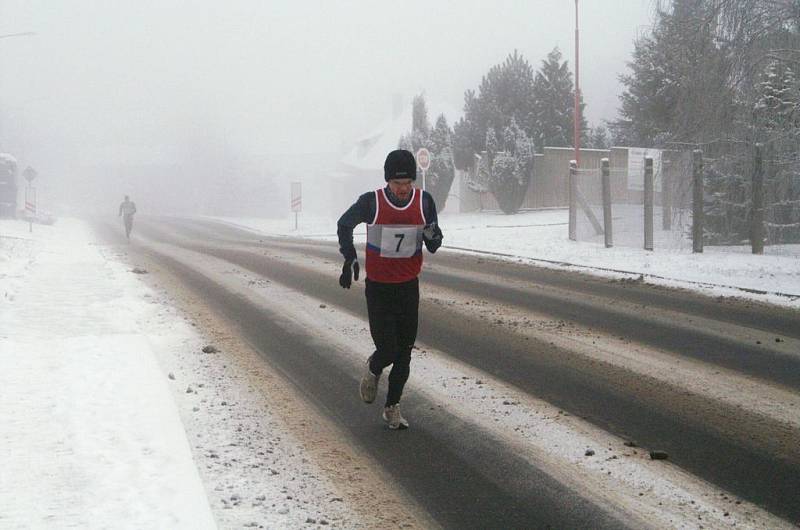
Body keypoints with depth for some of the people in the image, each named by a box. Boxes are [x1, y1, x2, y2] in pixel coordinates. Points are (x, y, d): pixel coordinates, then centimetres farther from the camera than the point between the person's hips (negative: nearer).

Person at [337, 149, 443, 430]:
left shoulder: (424, 201, -6)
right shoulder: (371, 202, -13)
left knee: (404, 353, 6)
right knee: (387, 351, -10)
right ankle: (372, 369, 26)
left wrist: (432, 236, -21)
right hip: (378, 288, -3)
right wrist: (350, 258, 2)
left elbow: (434, 247, 2)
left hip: (409, 288, 3)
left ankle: (392, 407, 21)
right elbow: (344, 225, 8)